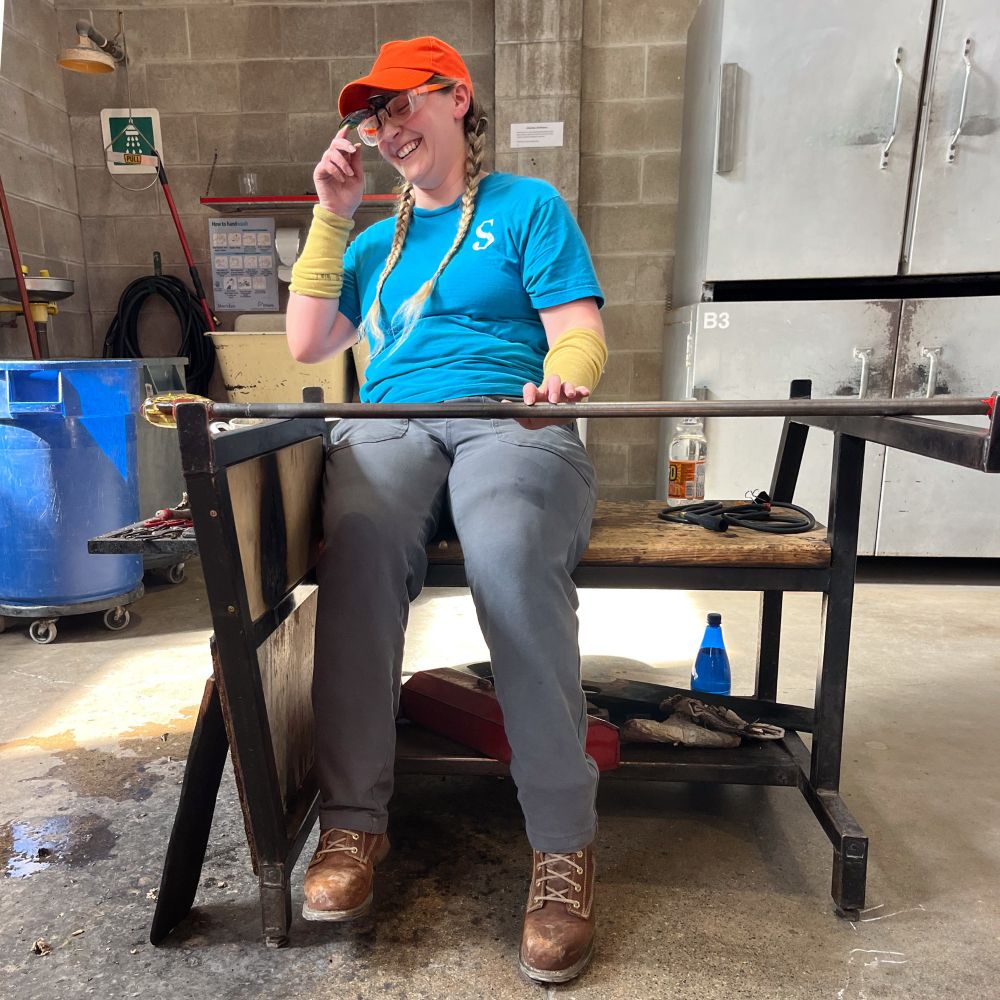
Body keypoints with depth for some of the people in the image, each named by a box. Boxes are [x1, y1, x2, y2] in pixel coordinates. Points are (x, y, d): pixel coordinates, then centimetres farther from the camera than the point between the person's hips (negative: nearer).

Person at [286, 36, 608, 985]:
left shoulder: (529, 206, 18)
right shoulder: (377, 238, 30)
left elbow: (581, 335, 6)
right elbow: (307, 344, 20)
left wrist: (561, 375, -19)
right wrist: (331, 214, 18)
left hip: (511, 420, -2)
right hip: (388, 425, 3)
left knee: (511, 553, -38)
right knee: (359, 536, -34)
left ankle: (563, 843, -24)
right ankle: (352, 818, -23)